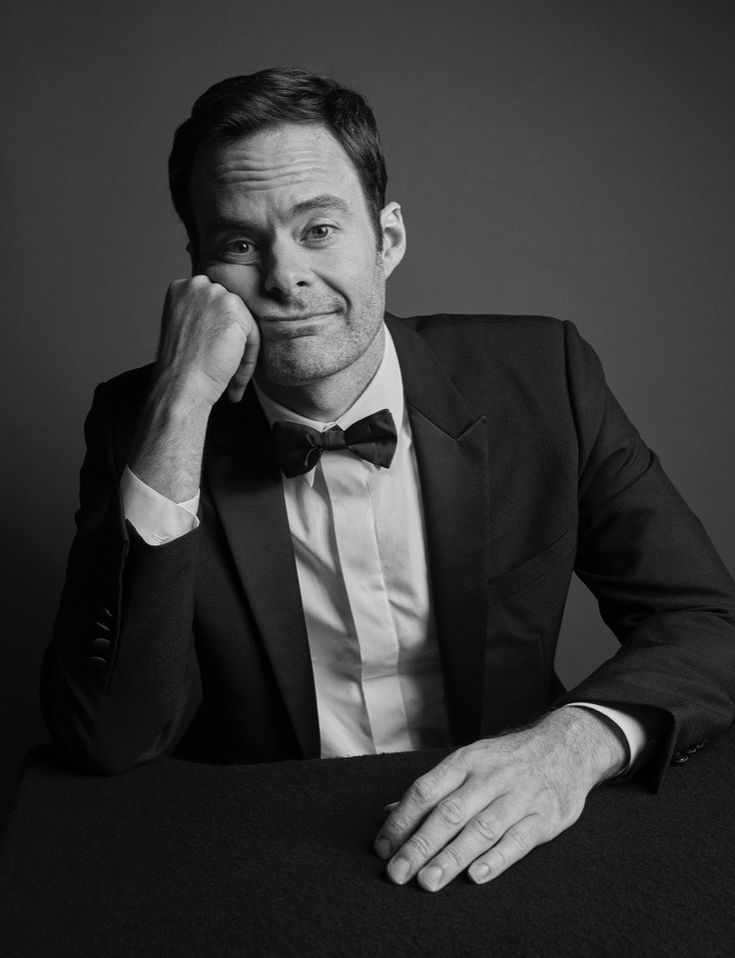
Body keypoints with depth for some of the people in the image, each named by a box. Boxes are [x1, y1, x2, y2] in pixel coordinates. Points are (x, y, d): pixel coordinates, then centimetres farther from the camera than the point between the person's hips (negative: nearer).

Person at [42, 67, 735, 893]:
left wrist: (578, 739, -25)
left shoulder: (537, 376, -6)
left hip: (496, 848, 3)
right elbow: (107, 740, -16)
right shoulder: (136, 420, -7)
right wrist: (179, 411, -23)